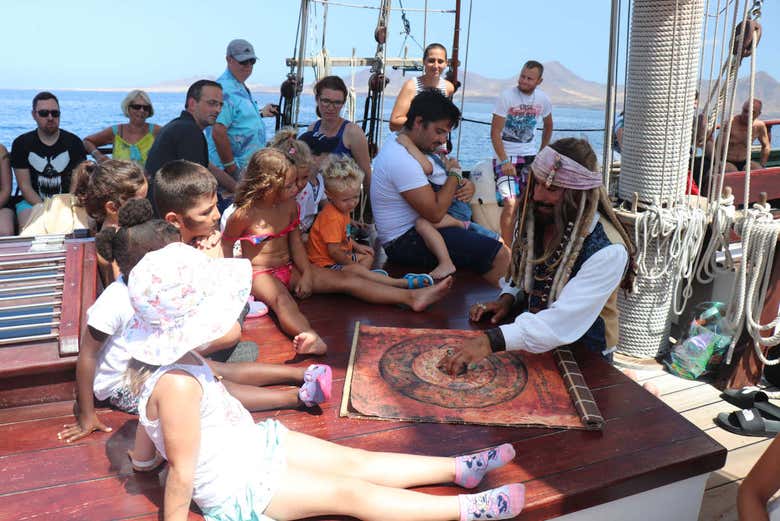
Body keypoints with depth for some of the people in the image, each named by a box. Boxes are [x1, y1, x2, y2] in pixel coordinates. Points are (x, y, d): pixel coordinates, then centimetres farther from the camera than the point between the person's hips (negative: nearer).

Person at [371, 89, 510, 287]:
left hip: (411, 228, 11)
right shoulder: (402, 160, -24)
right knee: (499, 254, -16)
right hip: (405, 243, -11)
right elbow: (435, 213, -27)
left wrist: (467, 184, -4)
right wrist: (455, 174, -13)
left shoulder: (397, 145, 9)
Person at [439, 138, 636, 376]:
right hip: (535, 343, 6)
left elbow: (564, 322, -35)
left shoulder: (608, 251, -26)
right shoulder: (536, 218, -5)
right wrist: (507, 298, -7)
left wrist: (493, 341, -45)